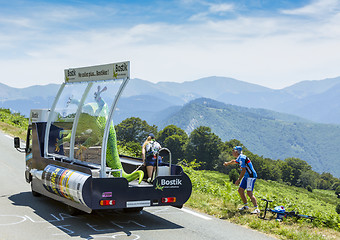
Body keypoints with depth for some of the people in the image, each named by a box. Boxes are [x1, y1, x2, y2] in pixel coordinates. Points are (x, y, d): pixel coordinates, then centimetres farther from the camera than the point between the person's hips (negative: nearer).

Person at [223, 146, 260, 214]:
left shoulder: (242, 158, -20)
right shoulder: (239, 157, 11)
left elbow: (243, 170, -24)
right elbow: (234, 161, 35)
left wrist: (238, 180, -23)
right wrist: (227, 163, 53)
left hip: (251, 176, -10)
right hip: (246, 176, 10)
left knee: (249, 193, -17)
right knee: (240, 190, 11)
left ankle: (256, 209, -15)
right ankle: (246, 206, 21)